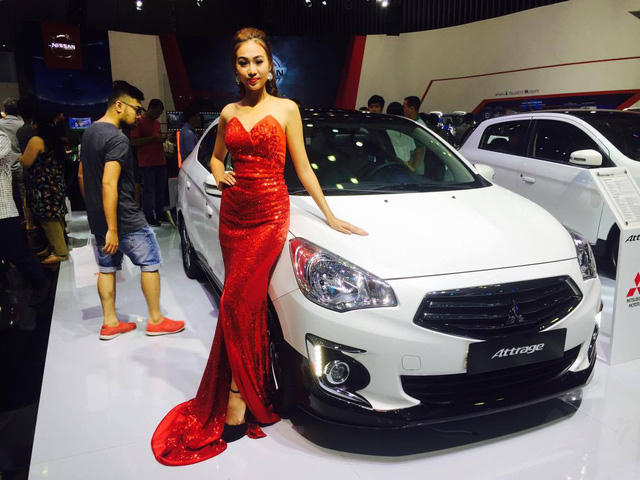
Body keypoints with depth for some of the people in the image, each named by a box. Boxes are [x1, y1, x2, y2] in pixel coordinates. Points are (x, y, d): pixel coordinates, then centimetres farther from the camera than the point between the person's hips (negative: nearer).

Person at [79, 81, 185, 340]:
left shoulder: (89, 132, 12)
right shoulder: (118, 139, -19)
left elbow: (82, 175, 19)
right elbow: (109, 184, -26)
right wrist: (112, 229, -25)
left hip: (99, 219, 9)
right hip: (125, 219, -9)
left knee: (107, 267, 14)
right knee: (150, 263, 4)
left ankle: (110, 323, 21)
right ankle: (156, 321, 12)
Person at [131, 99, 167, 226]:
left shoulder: (157, 123, 19)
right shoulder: (139, 122, -6)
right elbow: (134, 141, -13)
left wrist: (161, 139, 8)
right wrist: (153, 139, -18)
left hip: (160, 161, 8)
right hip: (147, 163, -8)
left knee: (161, 189, 10)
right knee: (148, 190, -4)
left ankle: (160, 213, 20)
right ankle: (149, 217, 1)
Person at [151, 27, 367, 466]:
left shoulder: (286, 109, 3)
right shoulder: (229, 113, 14)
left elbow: (303, 168, 3)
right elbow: (216, 156, 28)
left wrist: (330, 216, -1)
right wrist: (220, 176, 5)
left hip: (270, 214, -4)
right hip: (233, 213, 4)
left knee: (238, 303, -12)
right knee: (248, 303, 8)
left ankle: (236, 401, 0)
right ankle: (251, 399, 20)